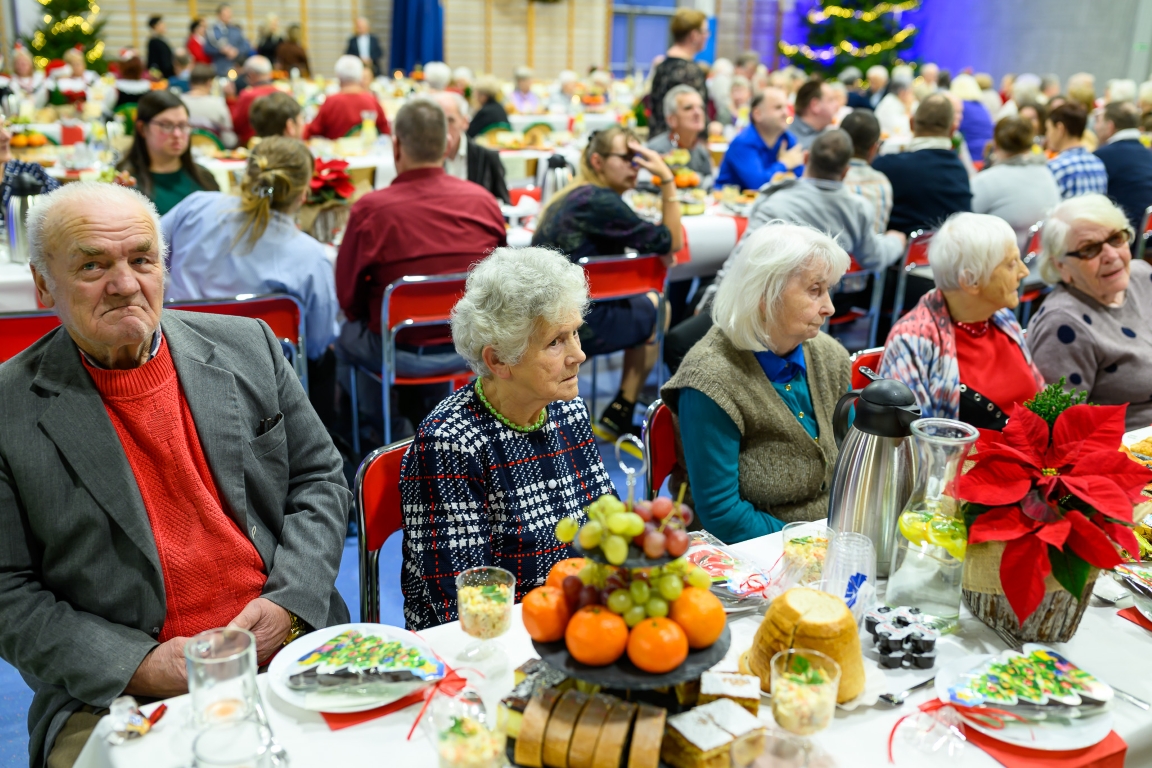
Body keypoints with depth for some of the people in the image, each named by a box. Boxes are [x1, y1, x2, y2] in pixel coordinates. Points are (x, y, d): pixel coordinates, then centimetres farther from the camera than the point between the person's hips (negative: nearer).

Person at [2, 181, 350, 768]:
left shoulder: (246, 346, 6)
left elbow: (320, 478, 10)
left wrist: (288, 602, -5)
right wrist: (137, 665, -12)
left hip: (285, 648, 2)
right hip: (113, 694, -2)